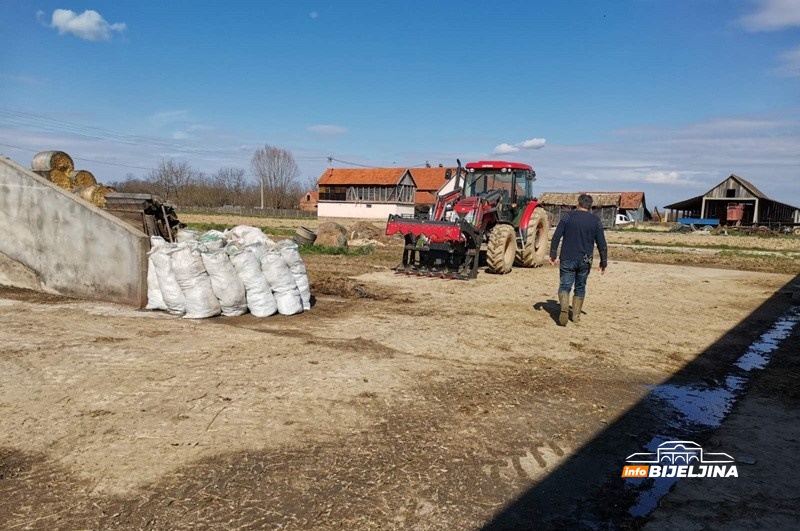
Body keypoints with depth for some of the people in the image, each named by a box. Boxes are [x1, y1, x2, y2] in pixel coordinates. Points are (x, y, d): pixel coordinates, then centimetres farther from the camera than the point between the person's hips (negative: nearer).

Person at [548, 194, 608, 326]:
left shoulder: (567, 216, -2)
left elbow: (556, 237, -6)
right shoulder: (596, 221, 2)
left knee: (565, 286, 1)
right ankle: (576, 316, 18)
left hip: (567, 259, -2)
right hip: (585, 261, 2)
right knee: (580, 288, 15)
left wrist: (553, 255, 1)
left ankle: (564, 307, -26)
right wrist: (604, 262, 12)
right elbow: (602, 244, 3)